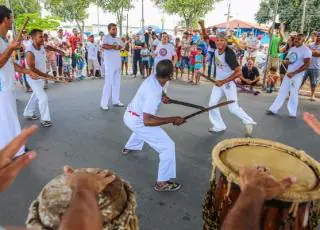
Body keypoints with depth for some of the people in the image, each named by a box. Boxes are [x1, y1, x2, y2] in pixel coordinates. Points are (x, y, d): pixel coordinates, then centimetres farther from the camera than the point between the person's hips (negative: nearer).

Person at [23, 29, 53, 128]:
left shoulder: (41, 46, -6)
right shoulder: (30, 52, -28)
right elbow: (32, 69, -28)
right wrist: (46, 75, -25)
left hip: (41, 77, 9)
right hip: (33, 78, -9)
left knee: (36, 96, 22)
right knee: (43, 97, -13)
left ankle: (28, 113, 40)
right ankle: (45, 119, 0)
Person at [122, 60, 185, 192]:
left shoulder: (153, 77, -8)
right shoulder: (154, 92, -33)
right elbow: (147, 121, -36)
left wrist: (161, 97, 3)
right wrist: (172, 119, -33)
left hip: (130, 115, 9)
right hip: (138, 121, -9)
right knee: (168, 146, -8)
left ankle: (128, 148, 68)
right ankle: (162, 183, 1)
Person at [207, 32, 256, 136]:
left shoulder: (229, 54, -28)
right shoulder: (216, 50, -6)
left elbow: (238, 72, -28)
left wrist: (223, 81, -28)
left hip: (229, 83, -7)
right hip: (219, 82, 7)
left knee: (233, 108, -9)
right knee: (212, 104, 5)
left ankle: (248, 122, 15)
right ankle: (219, 126, 19)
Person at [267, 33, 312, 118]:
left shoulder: (306, 50, -10)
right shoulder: (292, 49, 13)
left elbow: (307, 65, -18)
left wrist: (293, 73, -20)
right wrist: (286, 61, -2)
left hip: (298, 75, -7)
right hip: (289, 73, 7)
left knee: (294, 93, -4)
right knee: (282, 91, 5)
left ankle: (292, 113, 6)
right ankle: (274, 109, 7)